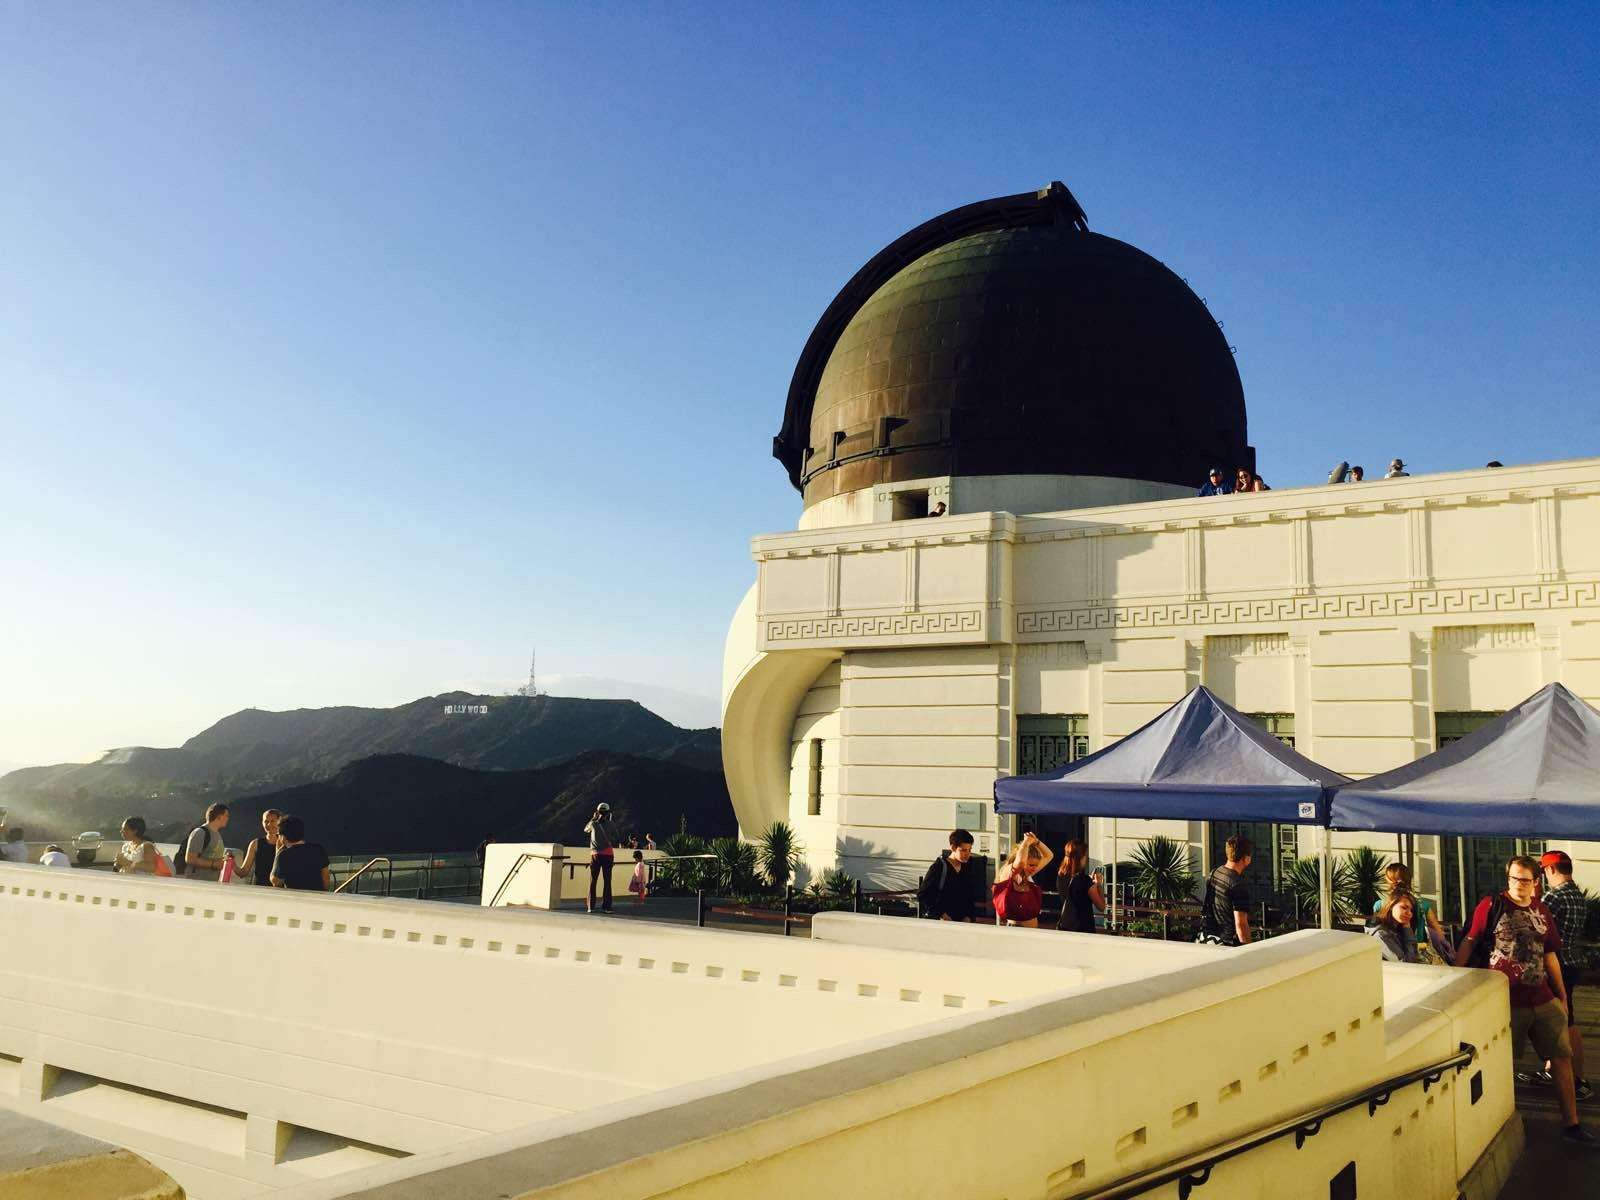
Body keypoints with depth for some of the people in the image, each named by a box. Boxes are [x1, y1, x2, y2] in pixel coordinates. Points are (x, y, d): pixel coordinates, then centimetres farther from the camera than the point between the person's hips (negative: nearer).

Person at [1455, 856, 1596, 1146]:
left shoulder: (1542, 912, 8)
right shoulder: (1492, 905, -9)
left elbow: (1550, 955, 16)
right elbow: (1469, 942, -6)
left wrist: (1562, 996, 17)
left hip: (1543, 1000, 5)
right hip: (1506, 1000, -5)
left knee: (1562, 1057, 8)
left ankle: (1571, 1125, 20)